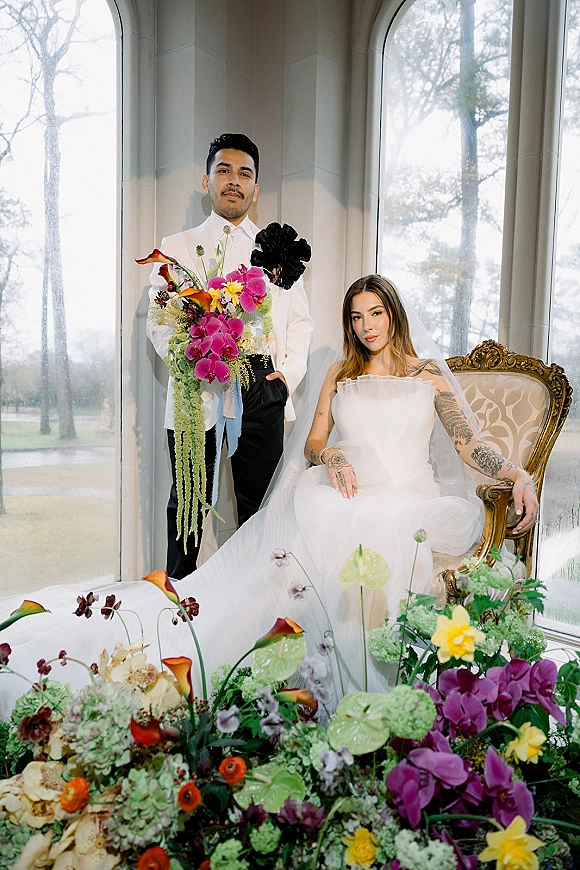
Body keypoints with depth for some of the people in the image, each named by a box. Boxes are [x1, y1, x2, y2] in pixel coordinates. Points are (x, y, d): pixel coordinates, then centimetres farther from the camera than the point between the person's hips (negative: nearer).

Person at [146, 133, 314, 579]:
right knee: (187, 503, 5)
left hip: (262, 388, 2)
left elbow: (300, 321, 15)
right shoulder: (176, 248, 13)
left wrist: (289, 372, -1)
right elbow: (159, 323, 5)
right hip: (198, 389, -1)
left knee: (259, 504, 7)